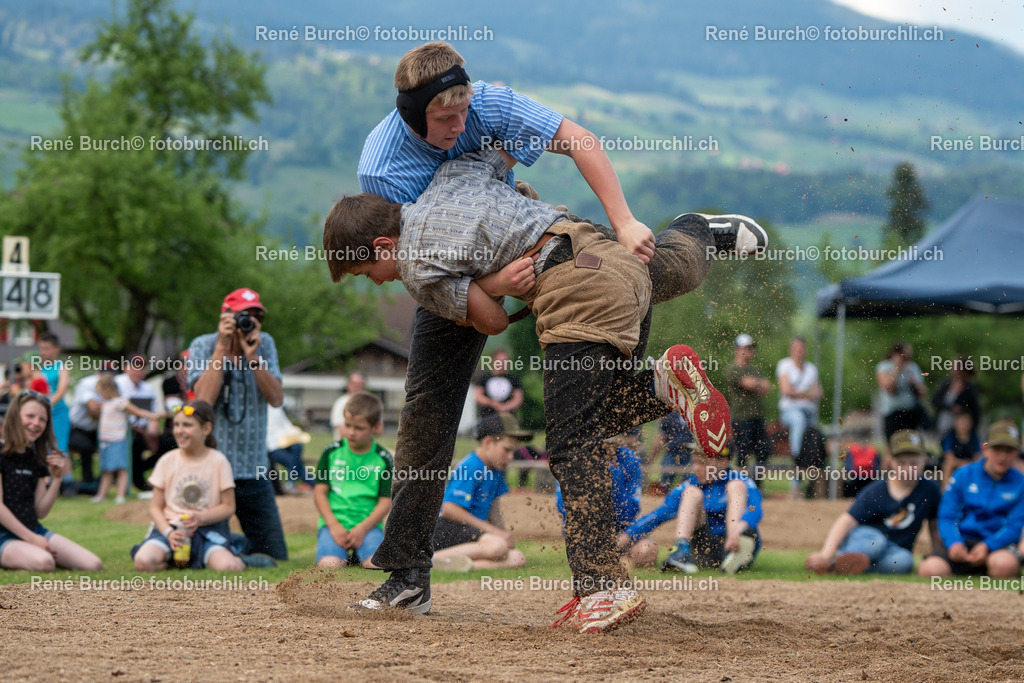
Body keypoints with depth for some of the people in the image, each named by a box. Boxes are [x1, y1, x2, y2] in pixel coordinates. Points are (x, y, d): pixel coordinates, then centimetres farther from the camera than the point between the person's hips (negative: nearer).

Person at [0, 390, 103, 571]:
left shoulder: (35, 459, 14)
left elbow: (41, 512, 10)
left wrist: (57, 478, -2)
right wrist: (31, 538, -16)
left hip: (35, 531, 7)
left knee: (94, 565, -11)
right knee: (43, 562, -39)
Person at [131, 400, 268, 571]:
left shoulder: (218, 462, 0)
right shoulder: (167, 461, 4)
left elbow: (228, 507, 2)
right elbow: (155, 507, 5)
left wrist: (201, 517, -17)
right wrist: (168, 532, -14)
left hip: (207, 530, -1)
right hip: (170, 526, 1)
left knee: (227, 566, -32)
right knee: (143, 562, -29)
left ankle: (241, 561, 3)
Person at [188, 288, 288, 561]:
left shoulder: (265, 345, 5)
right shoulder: (203, 346, -4)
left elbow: (276, 399, -6)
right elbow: (204, 399, -19)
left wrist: (252, 356, -17)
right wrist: (222, 347, -18)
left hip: (255, 469, 4)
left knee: (275, 557, 4)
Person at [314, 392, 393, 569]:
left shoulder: (383, 459, 4)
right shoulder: (332, 452, 5)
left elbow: (385, 501, 1)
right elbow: (320, 492, 4)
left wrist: (362, 528, -13)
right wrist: (334, 525, -9)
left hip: (368, 523, 0)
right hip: (334, 522, 0)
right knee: (329, 564, -28)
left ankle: (359, 553, 8)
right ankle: (344, 553, 8)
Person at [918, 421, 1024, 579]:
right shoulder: (963, 475, 9)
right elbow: (947, 517, 4)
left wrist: (987, 546, -19)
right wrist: (954, 542, -16)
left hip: (998, 544, -1)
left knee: (1005, 564, -40)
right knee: (929, 569, -28)